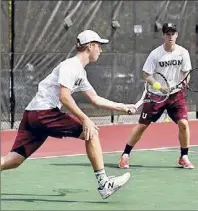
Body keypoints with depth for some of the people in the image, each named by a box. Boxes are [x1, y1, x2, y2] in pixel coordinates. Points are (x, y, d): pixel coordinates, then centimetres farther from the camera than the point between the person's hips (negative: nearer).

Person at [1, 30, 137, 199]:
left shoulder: (80, 72, 23)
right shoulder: (71, 65, -8)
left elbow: (95, 99, 30)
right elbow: (64, 97, -19)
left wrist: (122, 107, 28)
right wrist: (85, 119, -21)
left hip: (32, 115, 10)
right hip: (44, 112, -10)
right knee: (92, 132, -7)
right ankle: (103, 183, -6)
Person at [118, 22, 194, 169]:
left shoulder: (183, 53, -4)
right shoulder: (155, 54, -9)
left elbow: (186, 73, 3)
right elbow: (146, 75, -7)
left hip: (176, 94, 1)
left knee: (183, 123, -13)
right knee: (142, 124, 0)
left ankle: (184, 158, 4)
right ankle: (125, 155, 12)